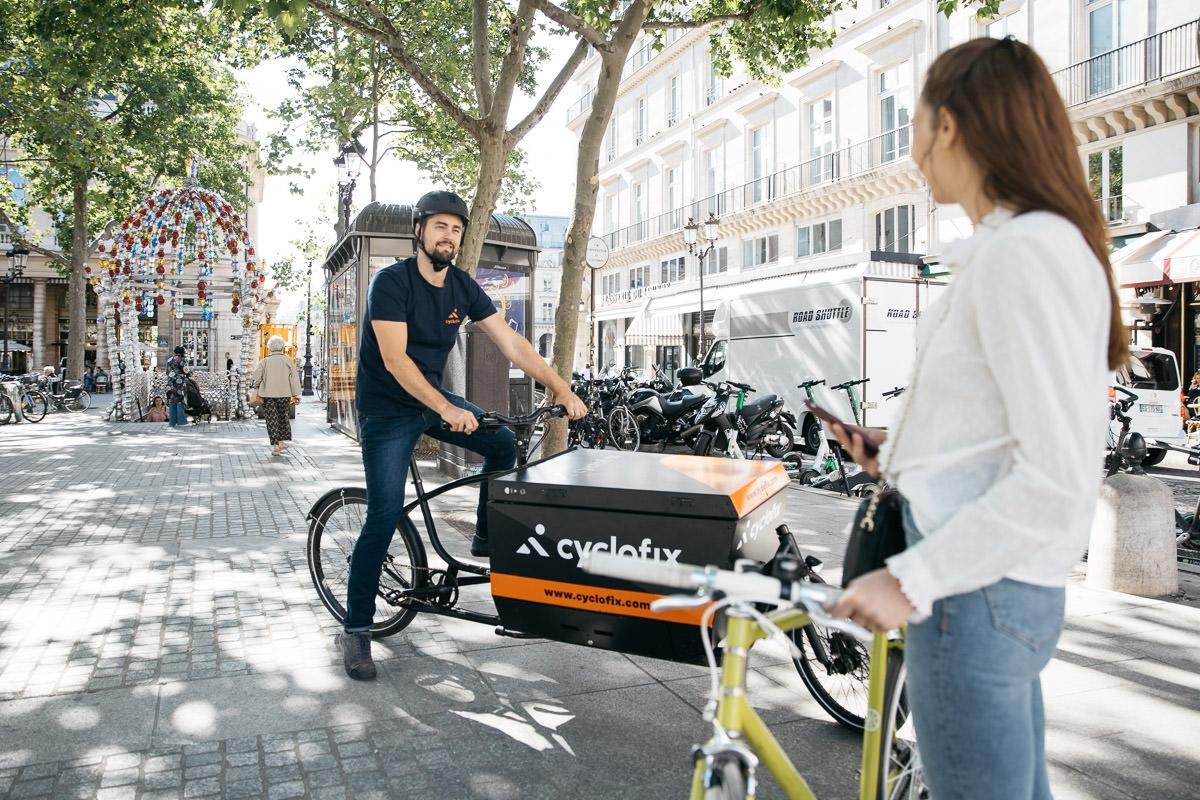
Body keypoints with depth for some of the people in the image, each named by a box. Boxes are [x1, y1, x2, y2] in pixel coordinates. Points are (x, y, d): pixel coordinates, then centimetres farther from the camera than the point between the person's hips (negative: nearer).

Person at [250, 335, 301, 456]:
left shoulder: (264, 361, 0)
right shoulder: (287, 360, 0)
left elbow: (255, 377, -4)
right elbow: (294, 378, -3)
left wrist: (256, 390, 13)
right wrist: (296, 395, 0)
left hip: (268, 394, -1)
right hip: (284, 394, 1)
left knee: (271, 419, 1)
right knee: (283, 417, 18)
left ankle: (275, 446, -3)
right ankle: (284, 440, 15)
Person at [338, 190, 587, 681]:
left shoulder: (463, 287, -1)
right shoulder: (392, 282, -18)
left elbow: (512, 344, -5)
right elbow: (395, 359, -27)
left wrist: (562, 390, -13)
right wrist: (447, 410, -38)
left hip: (433, 399, 6)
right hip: (387, 409, -6)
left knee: (502, 442, -9)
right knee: (385, 516, -10)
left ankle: (486, 539, 11)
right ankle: (355, 631, 2)